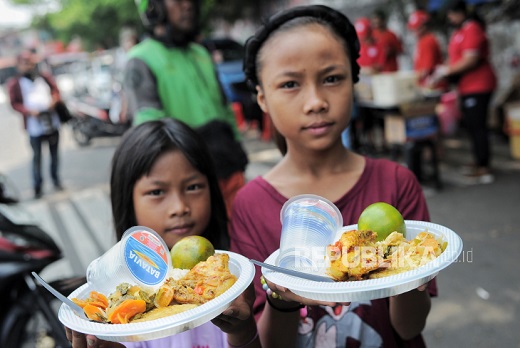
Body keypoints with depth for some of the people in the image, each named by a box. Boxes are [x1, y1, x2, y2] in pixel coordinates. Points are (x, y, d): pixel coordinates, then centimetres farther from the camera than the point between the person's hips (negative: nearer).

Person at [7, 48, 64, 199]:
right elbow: (14, 103, -7)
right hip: (34, 126, -3)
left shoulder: (45, 78, 7)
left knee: (54, 154, 15)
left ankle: (56, 180, 32)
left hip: (52, 123, 3)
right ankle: (38, 186, 13)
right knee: (37, 156, 1)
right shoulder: (14, 83, -3)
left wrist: (53, 101, -14)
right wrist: (28, 111, -23)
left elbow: (56, 91, 8)